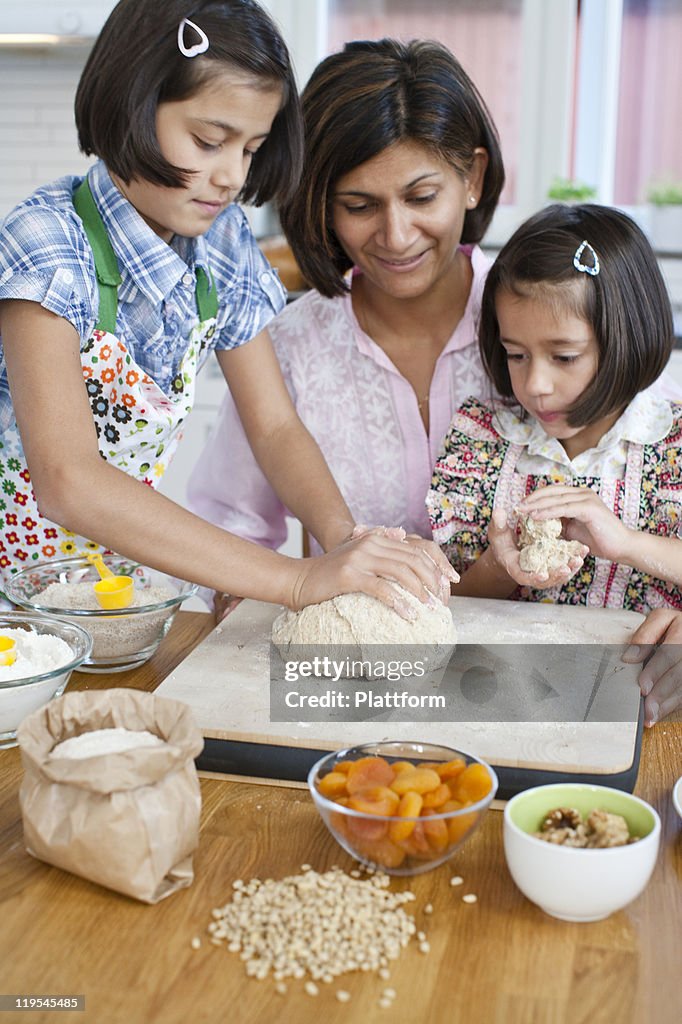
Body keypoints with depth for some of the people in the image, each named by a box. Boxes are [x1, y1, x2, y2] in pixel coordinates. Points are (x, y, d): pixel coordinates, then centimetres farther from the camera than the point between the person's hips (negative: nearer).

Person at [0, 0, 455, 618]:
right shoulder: (51, 245, -22)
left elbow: (274, 427, 1)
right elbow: (68, 482, -31)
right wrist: (296, 580, -36)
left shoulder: (223, 241, -3)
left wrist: (346, 540, -19)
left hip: (123, 565, 4)